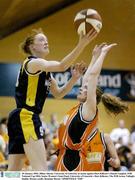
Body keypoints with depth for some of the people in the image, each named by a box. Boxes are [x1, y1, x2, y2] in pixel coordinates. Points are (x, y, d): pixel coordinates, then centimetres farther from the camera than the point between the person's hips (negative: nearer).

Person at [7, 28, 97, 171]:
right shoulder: (33, 62, -9)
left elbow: (58, 94, 21)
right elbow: (61, 66, -27)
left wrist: (75, 77, 7)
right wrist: (81, 45, -36)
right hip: (26, 117, -10)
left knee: (13, 170, 7)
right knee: (41, 168, -18)